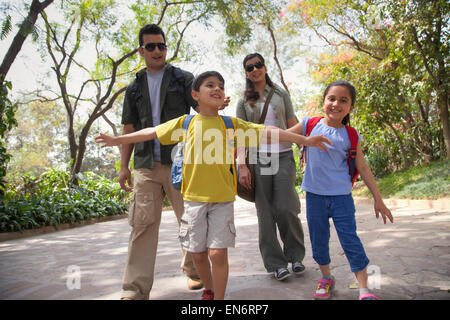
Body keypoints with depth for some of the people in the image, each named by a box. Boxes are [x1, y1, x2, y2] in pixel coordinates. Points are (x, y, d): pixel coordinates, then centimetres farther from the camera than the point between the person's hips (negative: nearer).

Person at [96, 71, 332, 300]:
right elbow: (152, 132, 13)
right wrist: (117, 140, 18)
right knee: (197, 253, 11)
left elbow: (267, 131, 1)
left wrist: (304, 140, -1)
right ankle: (208, 289, 39)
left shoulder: (232, 124, 3)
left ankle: (219, 297, 17)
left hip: (222, 199, -1)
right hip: (193, 197, 2)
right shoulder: (185, 123, 4)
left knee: (218, 253, -5)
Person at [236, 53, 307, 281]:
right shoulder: (244, 102, 11)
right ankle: (276, 263, 13)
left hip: (283, 156, 0)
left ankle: (295, 255, 17)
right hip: (258, 159, 0)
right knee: (266, 213, 1)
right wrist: (242, 166, -7)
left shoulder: (281, 95, 13)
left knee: (286, 209, -6)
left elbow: (294, 127, 13)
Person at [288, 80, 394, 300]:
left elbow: (363, 169, 4)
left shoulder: (350, 136, -1)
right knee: (318, 240, 11)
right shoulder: (310, 125, -1)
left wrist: (378, 199, 5)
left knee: (350, 240, -1)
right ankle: (326, 278, 34)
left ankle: (364, 290, 12)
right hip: (314, 194, 2)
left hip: (341, 195, -1)